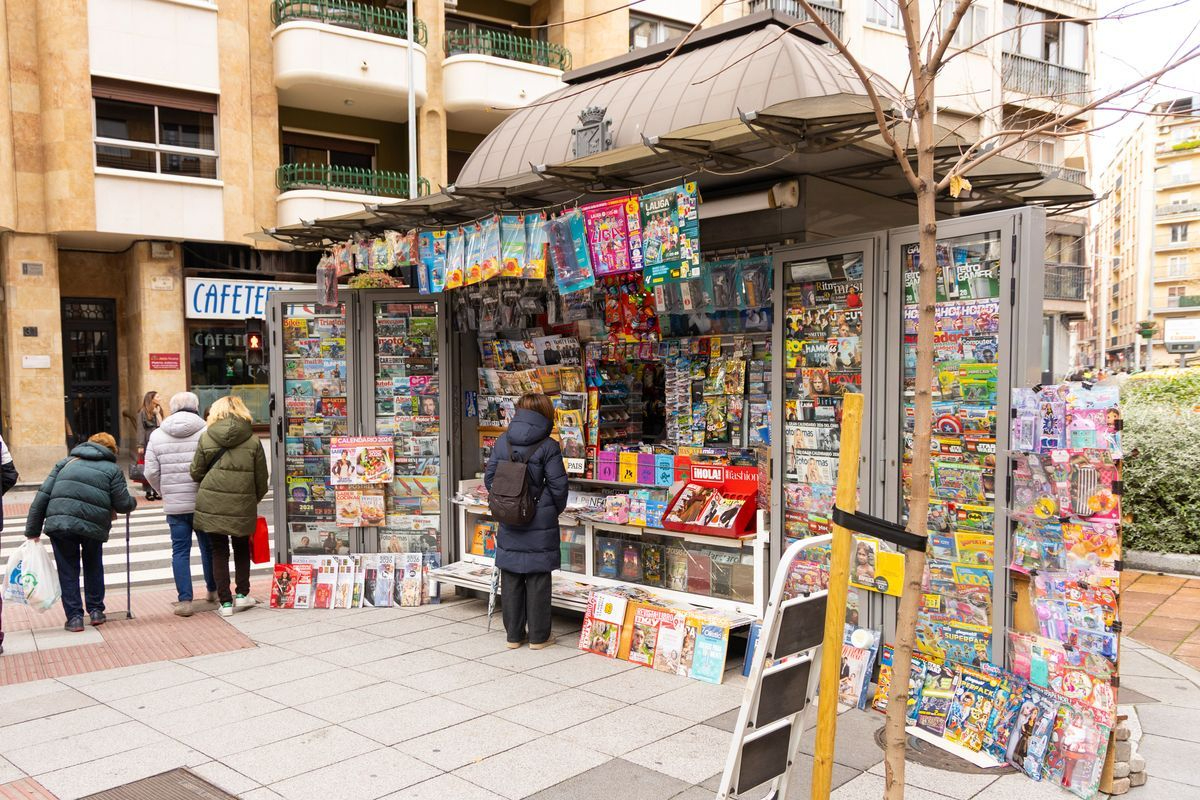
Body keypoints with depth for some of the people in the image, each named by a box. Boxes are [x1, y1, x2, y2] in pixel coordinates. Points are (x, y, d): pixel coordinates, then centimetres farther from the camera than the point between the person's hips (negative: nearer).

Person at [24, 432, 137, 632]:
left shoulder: (66, 462, 20)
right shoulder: (112, 469, 12)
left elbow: (42, 496, 12)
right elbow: (123, 504, 5)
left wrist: (33, 531, 14)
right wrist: (133, 502, 29)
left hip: (58, 523, 1)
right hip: (93, 526, -1)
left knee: (68, 571, 14)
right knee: (93, 567, 23)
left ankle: (74, 617, 12)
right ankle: (96, 611, 27)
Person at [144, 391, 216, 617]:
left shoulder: (157, 435, 2)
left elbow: (151, 473, 1)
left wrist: (164, 493, 16)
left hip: (174, 505, 1)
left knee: (180, 551, 7)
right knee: (208, 547, 16)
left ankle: (185, 600, 4)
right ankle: (213, 591, 30)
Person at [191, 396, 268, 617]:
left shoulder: (206, 438, -3)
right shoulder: (253, 441, -3)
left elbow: (196, 472, 0)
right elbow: (261, 477, 1)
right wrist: (257, 498, 18)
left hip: (212, 505, 0)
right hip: (243, 505, 0)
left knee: (219, 551, 9)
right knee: (241, 549, 20)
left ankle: (225, 601, 8)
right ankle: (242, 594, 21)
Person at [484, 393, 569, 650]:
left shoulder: (502, 441, 2)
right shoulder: (548, 446, -10)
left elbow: (489, 477, 5)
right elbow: (558, 484, -8)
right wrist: (556, 509, 9)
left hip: (509, 521, 4)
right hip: (540, 522, -4)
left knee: (511, 578, 11)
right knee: (538, 579, 5)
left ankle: (514, 634, 19)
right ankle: (538, 636, 12)